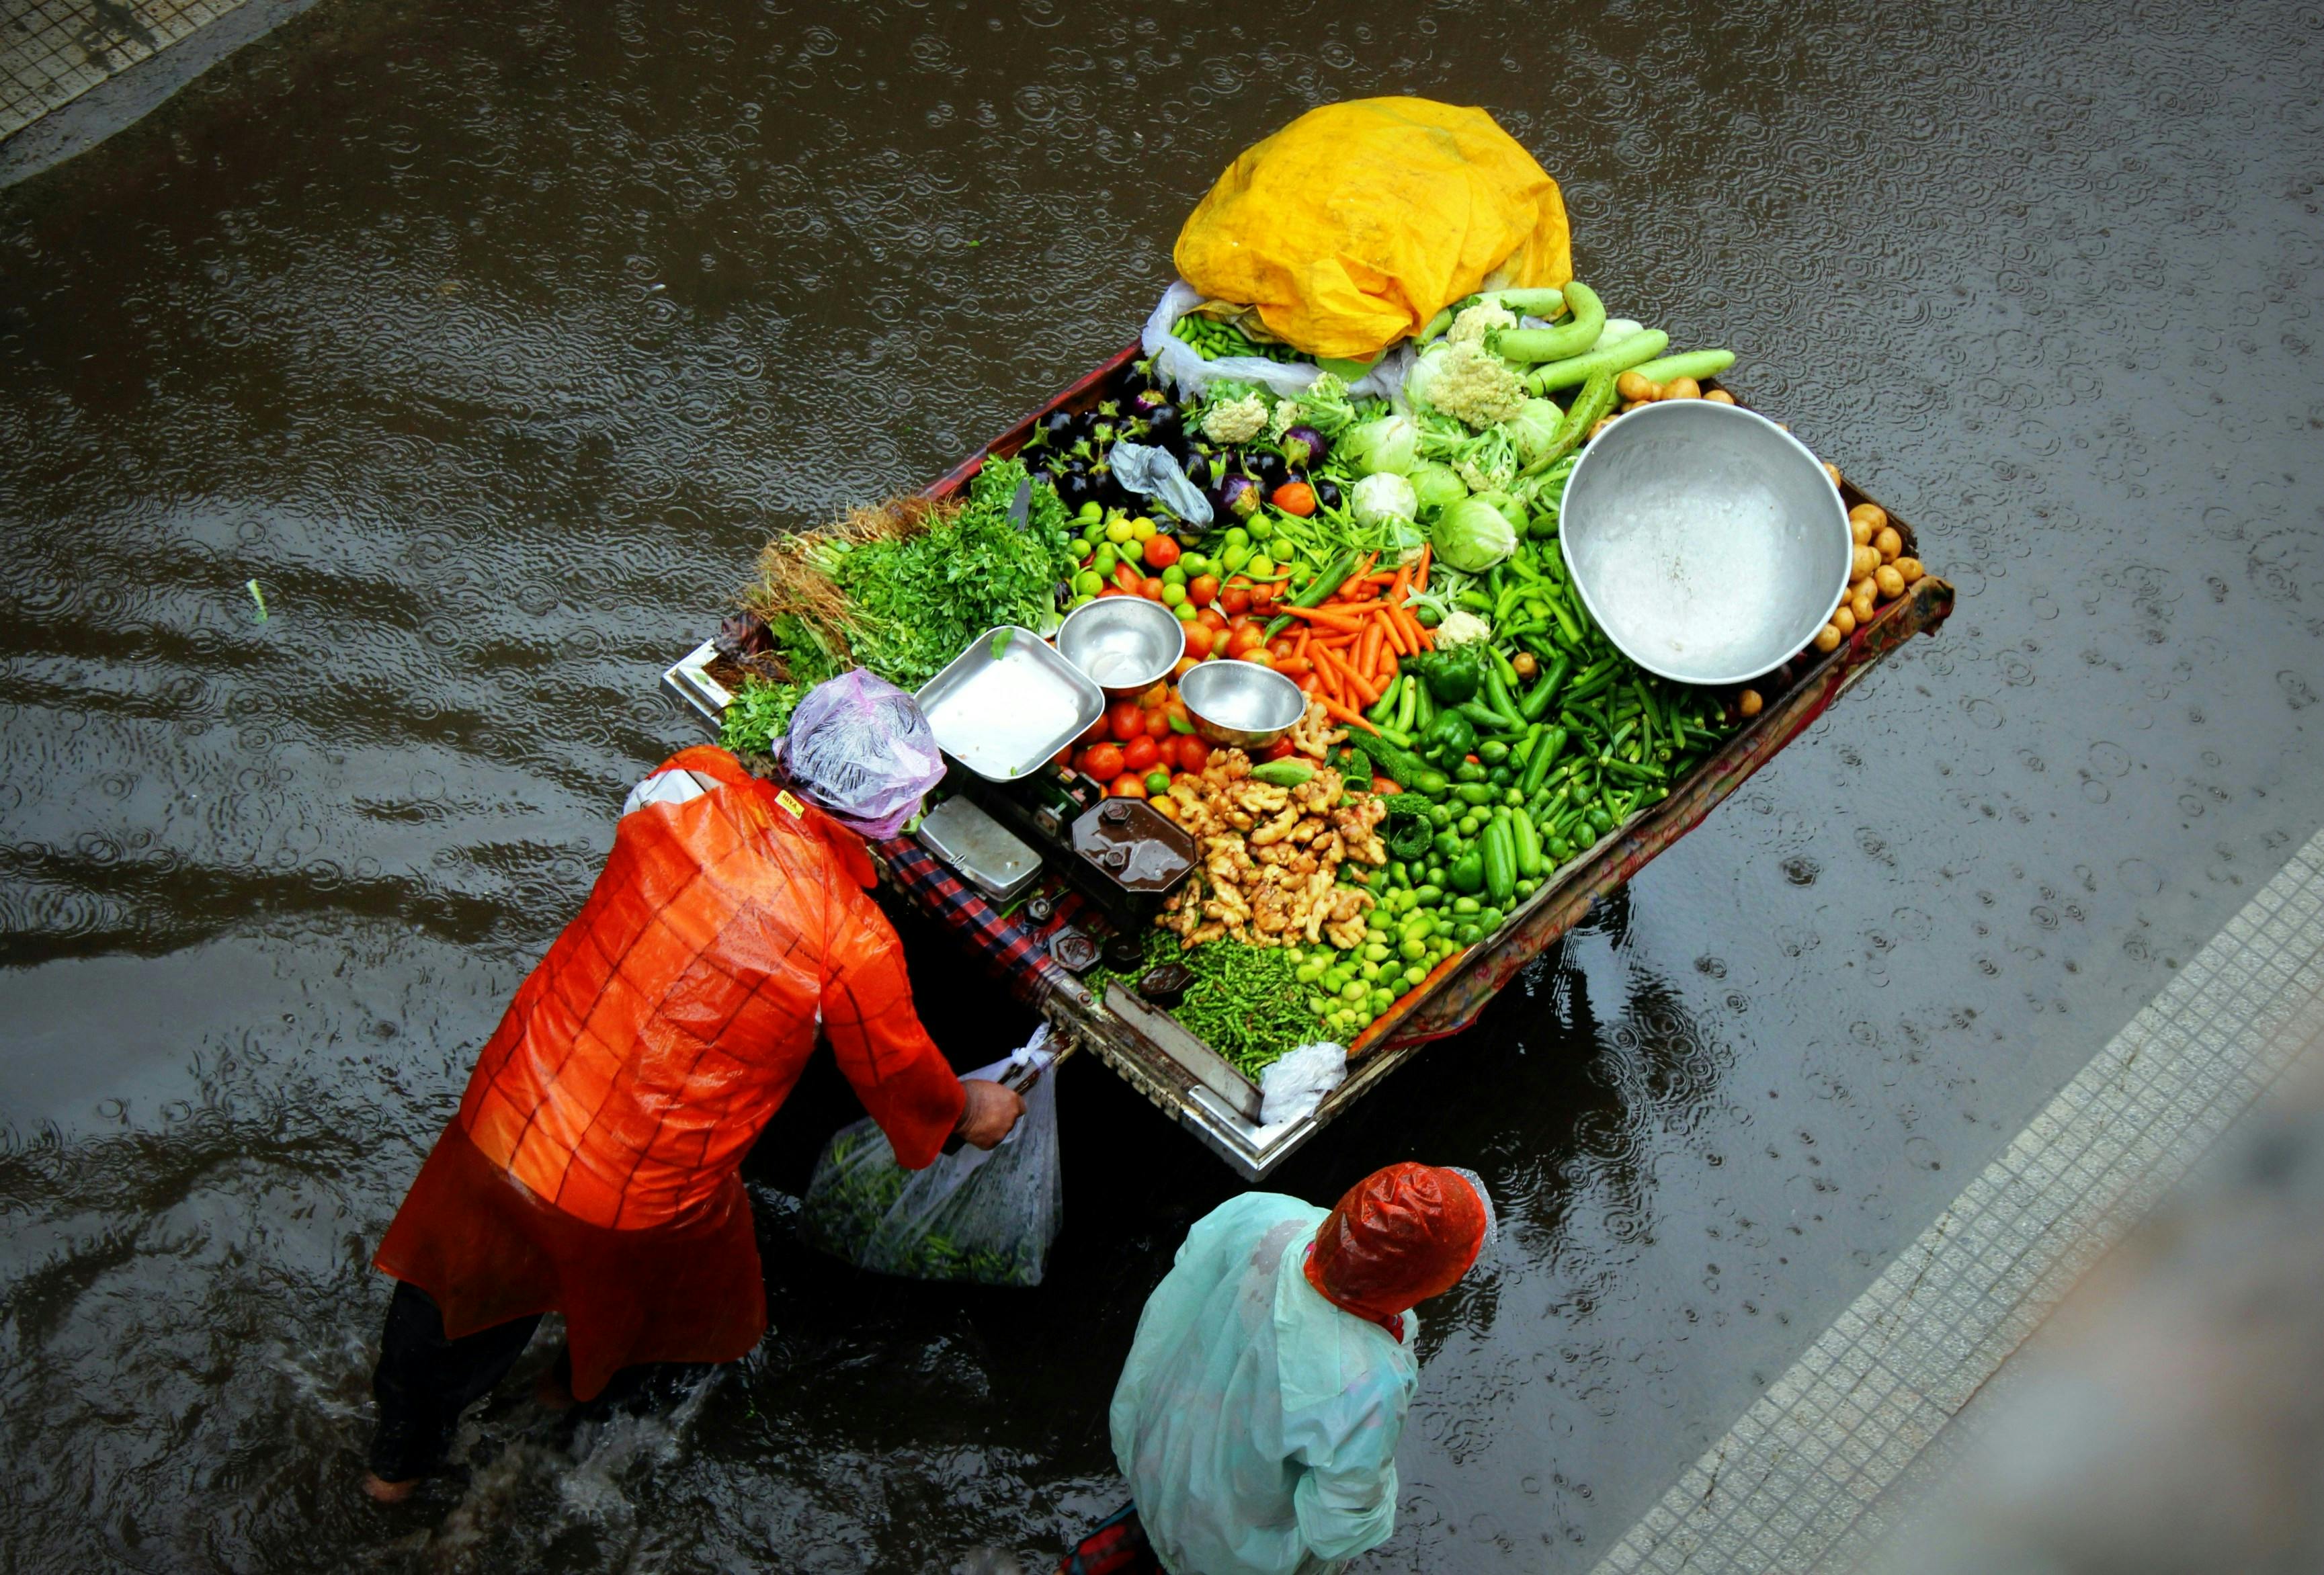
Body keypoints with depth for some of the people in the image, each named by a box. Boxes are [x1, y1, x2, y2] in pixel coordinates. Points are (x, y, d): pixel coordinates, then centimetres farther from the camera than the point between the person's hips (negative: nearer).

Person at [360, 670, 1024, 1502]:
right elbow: (905, 1085, -5)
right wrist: (971, 1111, 17)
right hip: (636, 1207, -3)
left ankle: (399, 1457, 55)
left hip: (499, 1121, 3)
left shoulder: (688, 786, -15)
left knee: (458, 1281, 30)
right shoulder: (855, 946, -24)